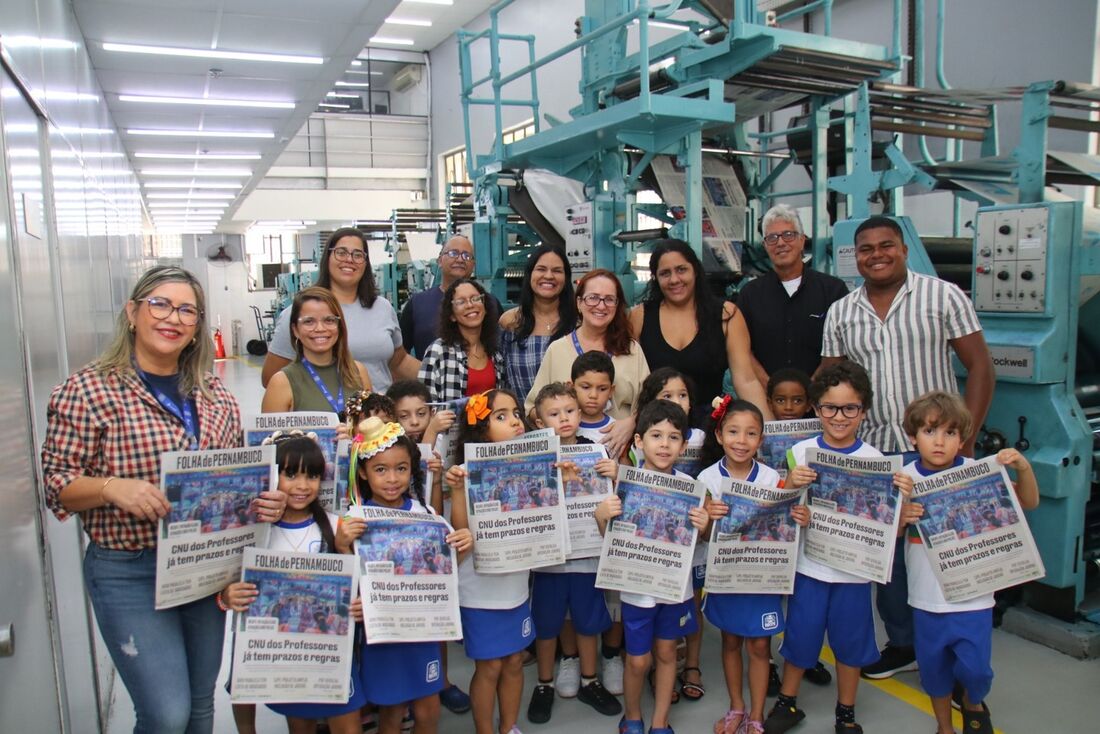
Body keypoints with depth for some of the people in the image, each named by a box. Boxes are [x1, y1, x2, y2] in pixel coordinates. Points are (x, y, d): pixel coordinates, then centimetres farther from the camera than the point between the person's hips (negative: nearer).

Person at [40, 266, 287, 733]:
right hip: (129, 572, -5)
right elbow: (57, 483, -8)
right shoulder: (88, 391, -9)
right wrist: (112, 487, -27)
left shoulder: (215, 395, 5)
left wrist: (261, 501, -6)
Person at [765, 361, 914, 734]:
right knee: (800, 636, 10)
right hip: (809, 563, 0)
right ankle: (787, 703, 33)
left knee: (850, 640, 14)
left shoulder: (874, 459, -6)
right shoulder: (800, 452, -5)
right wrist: (789, 485, -22)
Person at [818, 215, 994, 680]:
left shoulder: (944, 296, -2)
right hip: (873, 453, 3)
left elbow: (980, 366, -3)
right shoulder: (840, 313, 7)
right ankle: (902, 645, 29)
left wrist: (965, 438, -10)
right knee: (887, 554, 11)